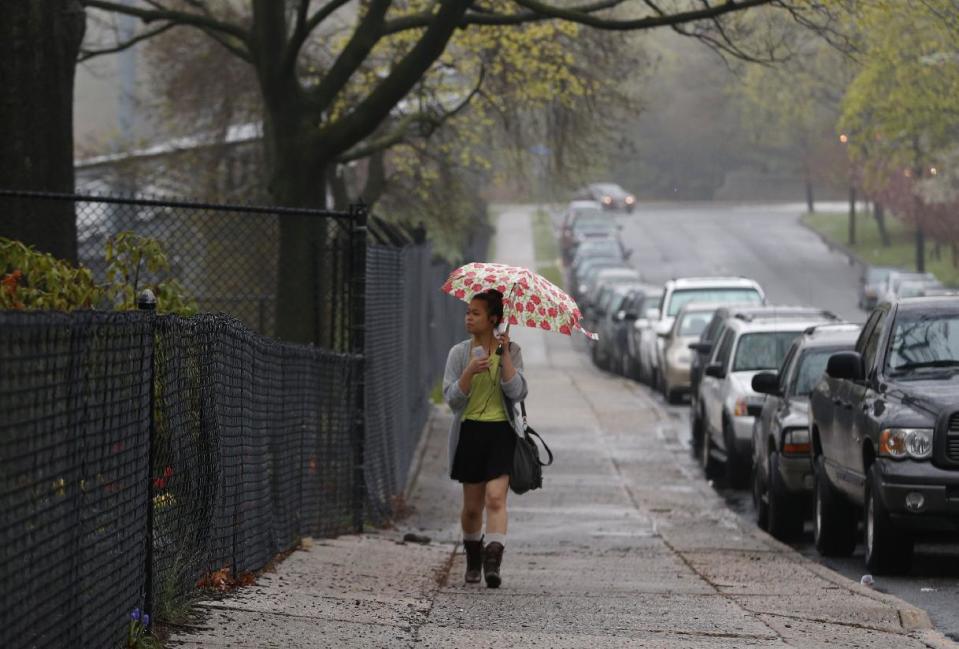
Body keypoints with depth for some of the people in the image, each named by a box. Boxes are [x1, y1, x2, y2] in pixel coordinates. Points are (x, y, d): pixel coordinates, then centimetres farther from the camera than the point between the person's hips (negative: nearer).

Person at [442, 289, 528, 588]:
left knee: (496, 497, -19)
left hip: (502, 431, -2)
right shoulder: (459, 353, 5)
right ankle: (473, 560, 31)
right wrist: (470, 372, -19)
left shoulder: (511, 350, 2)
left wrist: (505, 355, -16)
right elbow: (452, 398, -3)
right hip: (470, 431, 2)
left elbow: (517, 392, -10)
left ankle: (493, 563, -27)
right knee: (472, 505, 9)